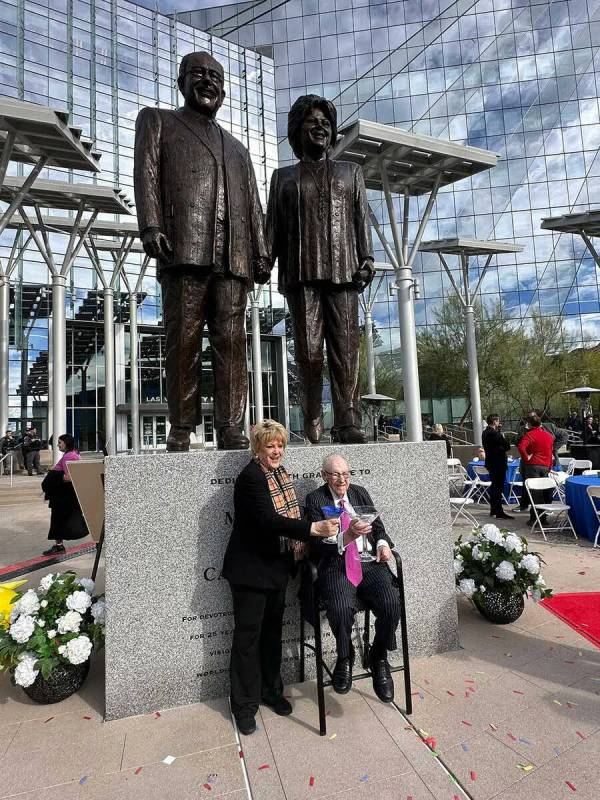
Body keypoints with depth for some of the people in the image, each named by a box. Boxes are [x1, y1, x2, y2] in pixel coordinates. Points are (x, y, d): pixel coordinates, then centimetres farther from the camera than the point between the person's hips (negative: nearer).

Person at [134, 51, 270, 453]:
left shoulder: (236, 146, 35)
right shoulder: (157, 120, 25)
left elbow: (253, 205, 23)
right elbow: (147, 172, 8)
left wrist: (261, 252, 8)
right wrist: (151, 225, -10)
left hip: (234, 254, 3)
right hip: (184, 247, -3)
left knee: (231, 342, -7)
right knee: (184, 341, -9)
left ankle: (231, 429, -7)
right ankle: (181, 431, -5)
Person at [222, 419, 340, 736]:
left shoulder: (280, 472, 5)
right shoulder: (250, 477, -21)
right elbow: (269, 520, -30)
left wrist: (296, 543, -2)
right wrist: (314, 528, -34)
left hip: (276, 566, 8)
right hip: (251, 568, -8)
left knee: (272, 630, 20)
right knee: (248, 635, 7)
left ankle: (271, 691, 38)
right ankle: (244, 705, 24)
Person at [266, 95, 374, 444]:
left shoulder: (350, 171, 26)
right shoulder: (284, 176, 24)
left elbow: (362, 217, 15)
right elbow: (273, 225, 15)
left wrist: (367, 257, 0)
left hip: (342, 270, 1)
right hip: (301, 271, 0)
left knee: (346, 347, -10)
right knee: (309, 349, -8)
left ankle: (348, 422, -10)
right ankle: (312, 418, 3)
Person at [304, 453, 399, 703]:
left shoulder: (360, 492, 16)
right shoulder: (315, 499, 1)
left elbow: (378, 526, 22)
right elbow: (319, 544, -9)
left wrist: (383, 543, 0)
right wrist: (347, 536, -26)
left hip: (370, 562, 4)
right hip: (336, 566, -3)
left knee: (391, 604, -22)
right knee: (341, 609, -30)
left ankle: (378, 658, 9)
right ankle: (345, 659, 6)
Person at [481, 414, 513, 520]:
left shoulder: (485, 433, 8)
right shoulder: (494, 433, -20)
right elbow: (507, 446, -19)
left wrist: (499, 430, 10)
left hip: (490, 462, 9)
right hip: (498, 463, -9)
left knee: (494, 486, 18)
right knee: (499, 487, -5)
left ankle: (493, 509, 27)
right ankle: (499, 512, -2)